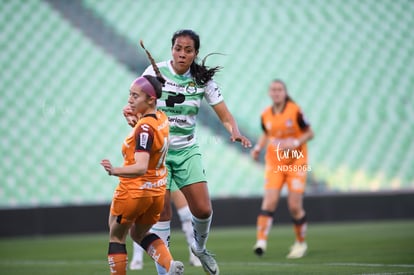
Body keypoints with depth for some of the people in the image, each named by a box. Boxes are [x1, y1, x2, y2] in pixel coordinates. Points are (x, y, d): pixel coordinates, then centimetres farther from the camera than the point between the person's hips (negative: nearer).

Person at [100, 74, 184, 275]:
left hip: (135, 190, -8)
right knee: (139, 234, 26)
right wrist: (135, 120, 13)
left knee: (116, 236, 14)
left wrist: (114, 171, -48)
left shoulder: (144, 128, -25)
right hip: (158, 191, 8)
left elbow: (140, 168, -35)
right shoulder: (161, 118, 0)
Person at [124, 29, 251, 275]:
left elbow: (225, 115, -3)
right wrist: (132, 116, -29)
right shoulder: (155, 72, -9)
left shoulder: (202, 80, -3)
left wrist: (236, 132, -24)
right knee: (162, 211, -7)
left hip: (187, 150, 2)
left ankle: (200, 247, 27)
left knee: (203, 209, -5)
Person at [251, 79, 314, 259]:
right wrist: (258, 148, 0)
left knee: (295, 206, -3)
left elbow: (309, 133, -3)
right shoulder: (265, 115, 1)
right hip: (274, 163, 2)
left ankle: (301, 243, 18)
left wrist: (295, 143, -19)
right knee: (269, 201, -13)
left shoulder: (295, 111, -9)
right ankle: (261, 241, -18)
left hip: (296, 163, -2)